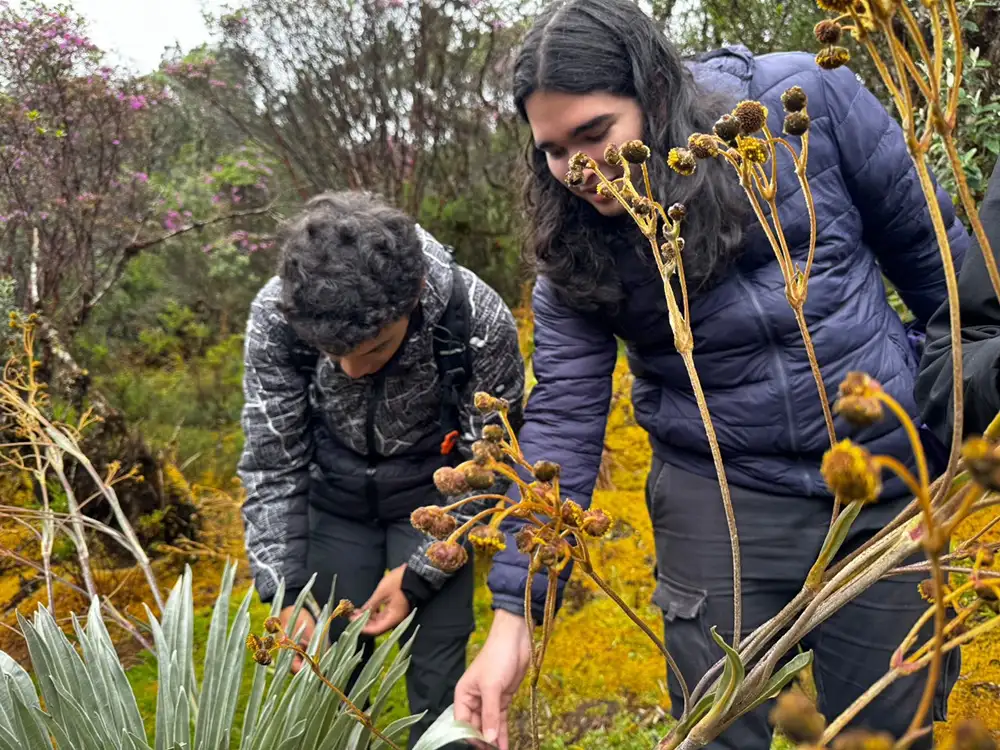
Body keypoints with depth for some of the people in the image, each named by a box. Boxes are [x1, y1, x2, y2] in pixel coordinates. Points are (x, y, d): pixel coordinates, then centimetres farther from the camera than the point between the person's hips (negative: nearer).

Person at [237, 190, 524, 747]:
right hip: (333, 495, 2)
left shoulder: (480, 321, -31)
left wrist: (419, 573, -18)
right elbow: (272, 463, -15)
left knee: (437, 677, -3)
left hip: (433, 493, -1)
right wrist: (286, 593, -18)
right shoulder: (277, 314, -27)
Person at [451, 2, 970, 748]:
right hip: (720, 499, 0)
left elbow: (929, 246, 1)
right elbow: (562, 421, -12)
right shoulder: (575, 252, -8)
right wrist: (515, 613, -19)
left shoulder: (805, 99, -11)